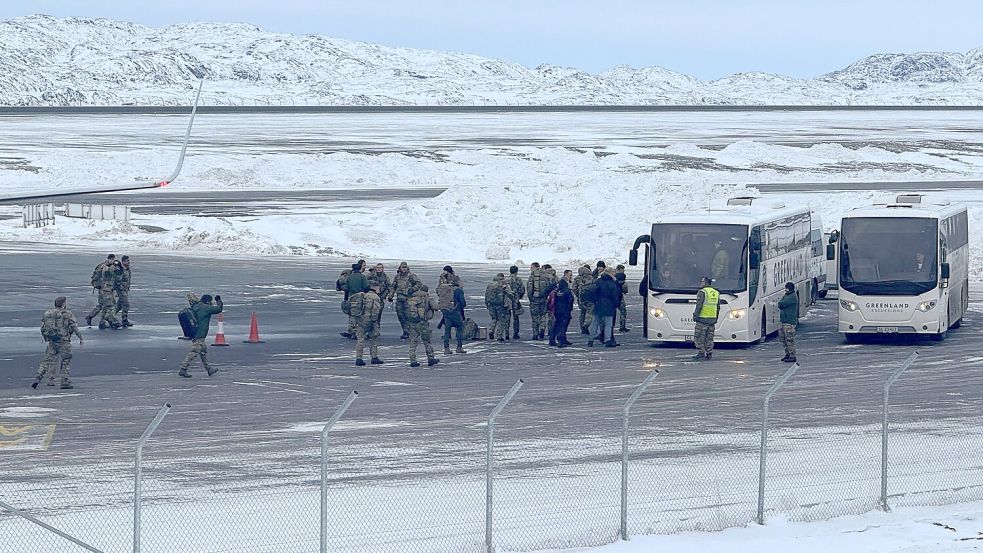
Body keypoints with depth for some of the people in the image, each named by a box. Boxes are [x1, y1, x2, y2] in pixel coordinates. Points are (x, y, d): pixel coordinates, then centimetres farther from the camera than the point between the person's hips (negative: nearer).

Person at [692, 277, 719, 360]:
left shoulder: (702, 292, -9)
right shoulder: (716, 293, 13)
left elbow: (699, 305, -16)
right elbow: (718, 307, 16)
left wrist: (695, 315, -11)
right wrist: (715, 318, 21)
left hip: (702, 319, -7)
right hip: (712, 319, 7)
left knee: (699, 337, -2)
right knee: (709, 337, 9)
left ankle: (701, 353, -6)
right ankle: (709, 353, 7)